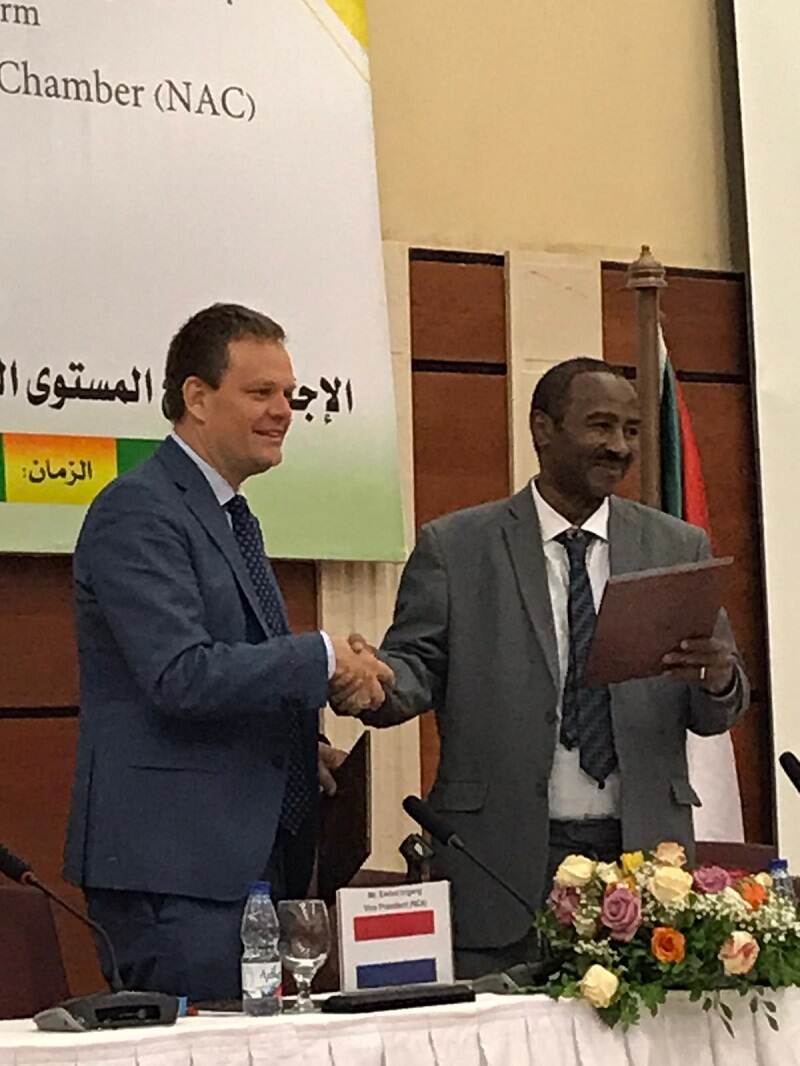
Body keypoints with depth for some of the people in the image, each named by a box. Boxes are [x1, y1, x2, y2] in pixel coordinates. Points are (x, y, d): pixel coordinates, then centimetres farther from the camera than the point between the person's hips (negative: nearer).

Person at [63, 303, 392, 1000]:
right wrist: (324, 658, -15)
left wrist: (302, 748, 11)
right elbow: (181, 676, -22)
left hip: (253, 857, 10)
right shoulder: (138, 512, -11)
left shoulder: (229, 519, 20)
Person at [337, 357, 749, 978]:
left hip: (641, 853, 2)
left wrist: (719, 678, -15)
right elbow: (417, 666, 0)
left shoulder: (678, 548, 11)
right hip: (503, 859, -2)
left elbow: (717, 715, 9)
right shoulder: (454, 547, 4)